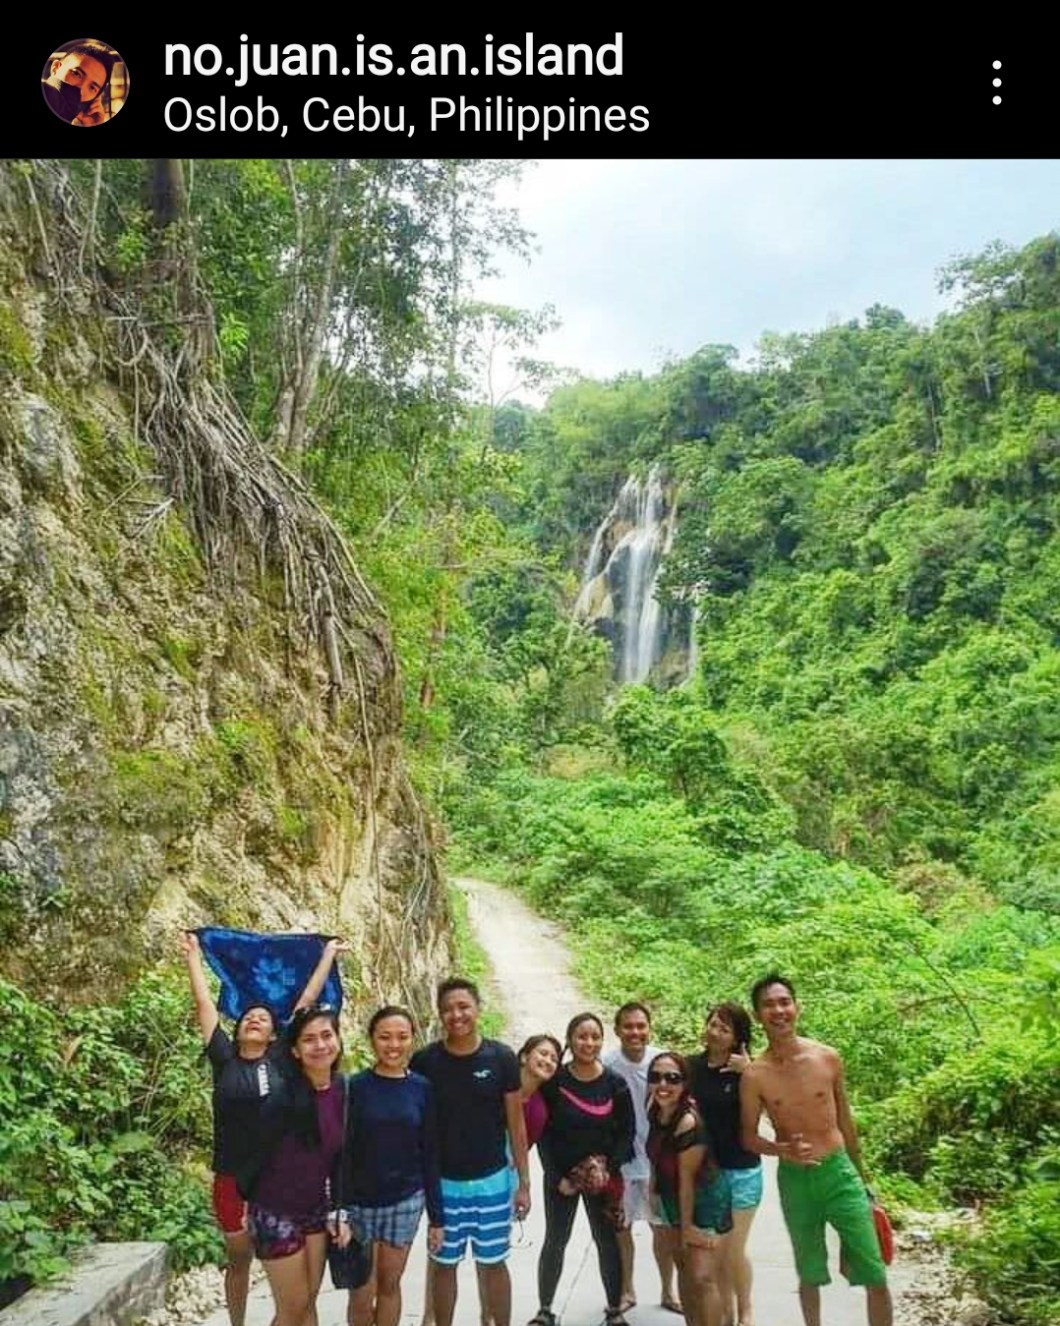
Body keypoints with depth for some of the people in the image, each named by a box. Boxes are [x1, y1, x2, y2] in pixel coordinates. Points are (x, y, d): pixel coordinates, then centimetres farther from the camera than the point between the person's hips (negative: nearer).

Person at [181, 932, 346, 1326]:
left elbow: (306, 1001, 2)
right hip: (232, 1176, 0)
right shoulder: (224, 1059, 0)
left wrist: (329, 954, 5)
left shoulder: (280, 1060, -1)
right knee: (238, 1259, 16)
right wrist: (193, 954, 8)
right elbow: (203, 1003, 4)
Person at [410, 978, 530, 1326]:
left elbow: (515, 1124, -2)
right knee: (444, 1264, 13)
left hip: (492, 1181, 0)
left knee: (494, 1263, 13)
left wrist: (523, 1182, -2)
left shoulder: (501, 1058, -9)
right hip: (442, 1182, 0)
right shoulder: (424, 1061, -9)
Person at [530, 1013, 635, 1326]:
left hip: (603, 1177, 1)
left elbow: (627, 1131, -1)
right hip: (560, 1176, -1)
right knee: (555, 1241, 8)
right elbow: (543, 1133, -6)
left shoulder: (615, 1083, -5)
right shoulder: (554, 1081, -9)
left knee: (607, 1241, 9)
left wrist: (609, 1170, -12)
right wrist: (558, 1177, -11)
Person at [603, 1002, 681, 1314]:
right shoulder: (606, 1065, -16)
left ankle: (668, 1291, 34)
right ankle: (626, 1291, 34)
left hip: (657, 1158, 1)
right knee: (621, 1228, 14)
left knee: (663, 1227, 13)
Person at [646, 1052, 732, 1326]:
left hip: (706, 1202, -8)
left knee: (702, 1278, -13)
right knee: (684, 1271, 19)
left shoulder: (689, 1122, -31)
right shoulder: (656, 1109, -9)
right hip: (673, 1201, 8)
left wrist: (687, 1225, -15)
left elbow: (687, 1177, -23)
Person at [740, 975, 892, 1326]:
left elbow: (845, 1120, 6)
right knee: (809, 1272, 16)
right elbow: (749, 1137, -2)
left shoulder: (828, 1058, -7)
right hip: (793, 1179, 0)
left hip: (839, 1171, 0)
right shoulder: (754, 1076, -11)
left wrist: (860, 1174, 15)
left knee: (874, 1274, 0)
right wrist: (782, 1150, -22)